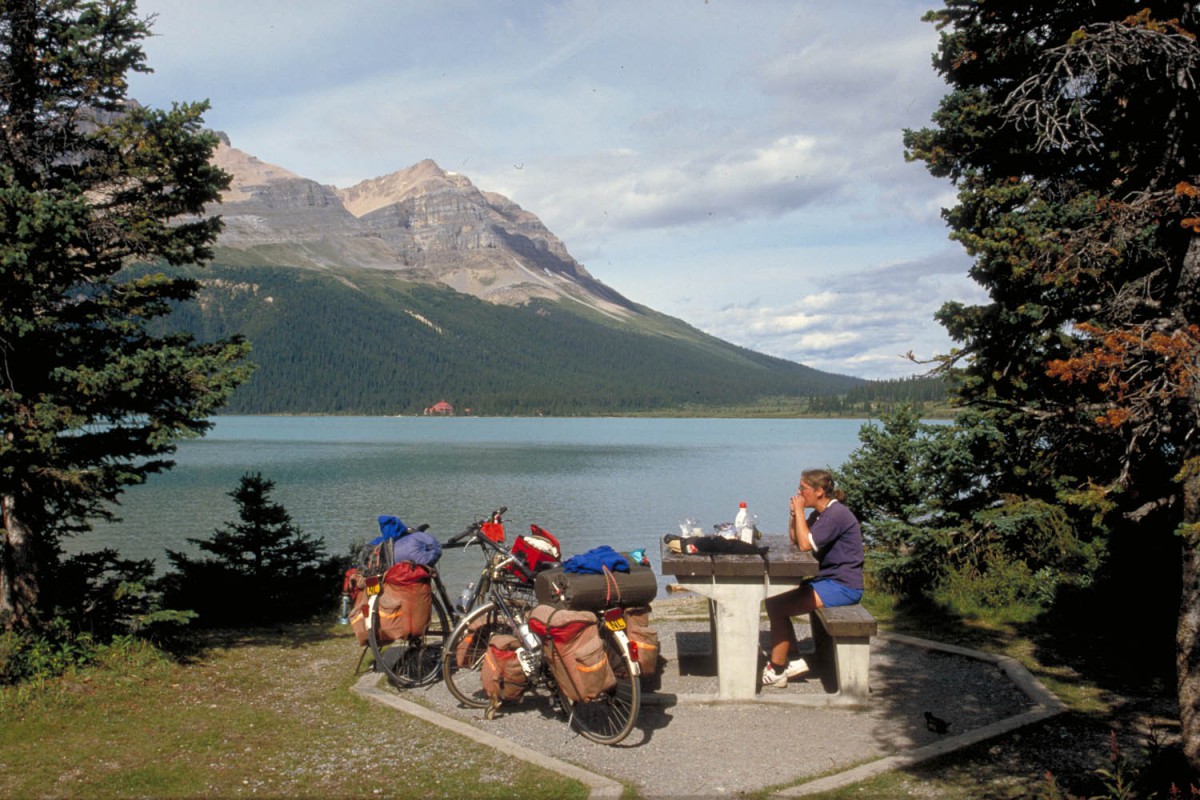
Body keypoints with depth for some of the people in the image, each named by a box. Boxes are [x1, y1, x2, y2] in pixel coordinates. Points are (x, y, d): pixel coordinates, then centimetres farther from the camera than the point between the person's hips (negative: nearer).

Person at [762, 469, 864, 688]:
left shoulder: (836, 514, -17)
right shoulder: (820, 513, 14)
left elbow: (806, 544, -25)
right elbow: (794, 539, 15)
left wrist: (799, 510, -16)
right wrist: (794, 512, 3)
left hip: (843, 586, -10)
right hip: (827, 580, 10)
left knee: (777, 606, -15)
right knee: (773, 603, 5)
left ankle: (776, 671, -5)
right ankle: (793, 660, 6)